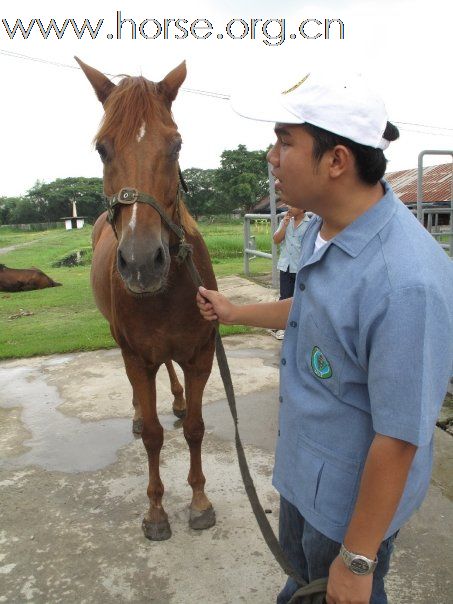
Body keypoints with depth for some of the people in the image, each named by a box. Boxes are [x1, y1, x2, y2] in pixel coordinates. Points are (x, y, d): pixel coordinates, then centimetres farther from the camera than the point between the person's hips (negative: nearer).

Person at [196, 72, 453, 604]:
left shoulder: (407, 281, -36)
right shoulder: (323, 230, -6)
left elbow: (399, 439, -30)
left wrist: (357, 560, -19)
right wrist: (233, 312, 23)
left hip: (351, 498, -8)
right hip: (301, 469, 8)